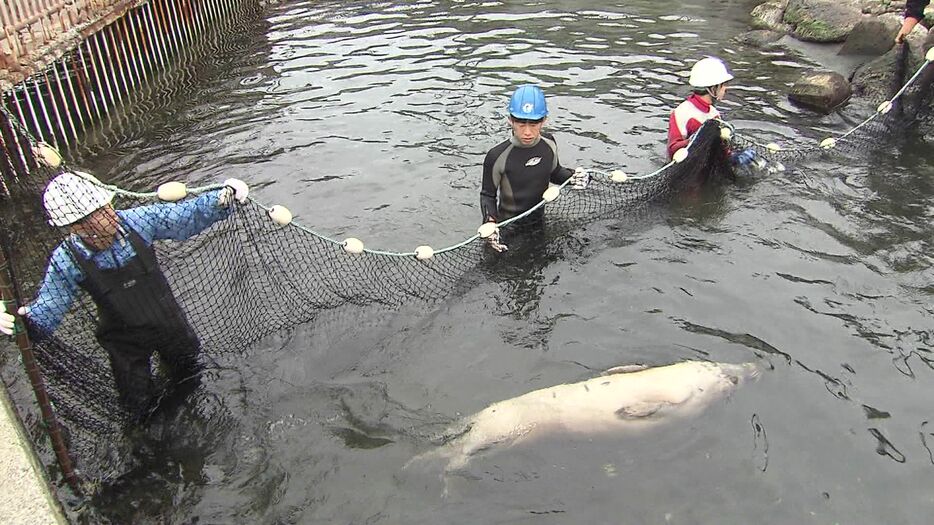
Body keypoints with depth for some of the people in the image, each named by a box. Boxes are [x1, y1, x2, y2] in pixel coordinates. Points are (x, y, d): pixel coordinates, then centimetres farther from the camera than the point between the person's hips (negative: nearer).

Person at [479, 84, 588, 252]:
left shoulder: (549, 143, -12)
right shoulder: (497, 157, -27)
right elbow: (488, 195, -15)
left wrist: (572, 176, -12)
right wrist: (490, 221, -32)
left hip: (539, 222, 5)